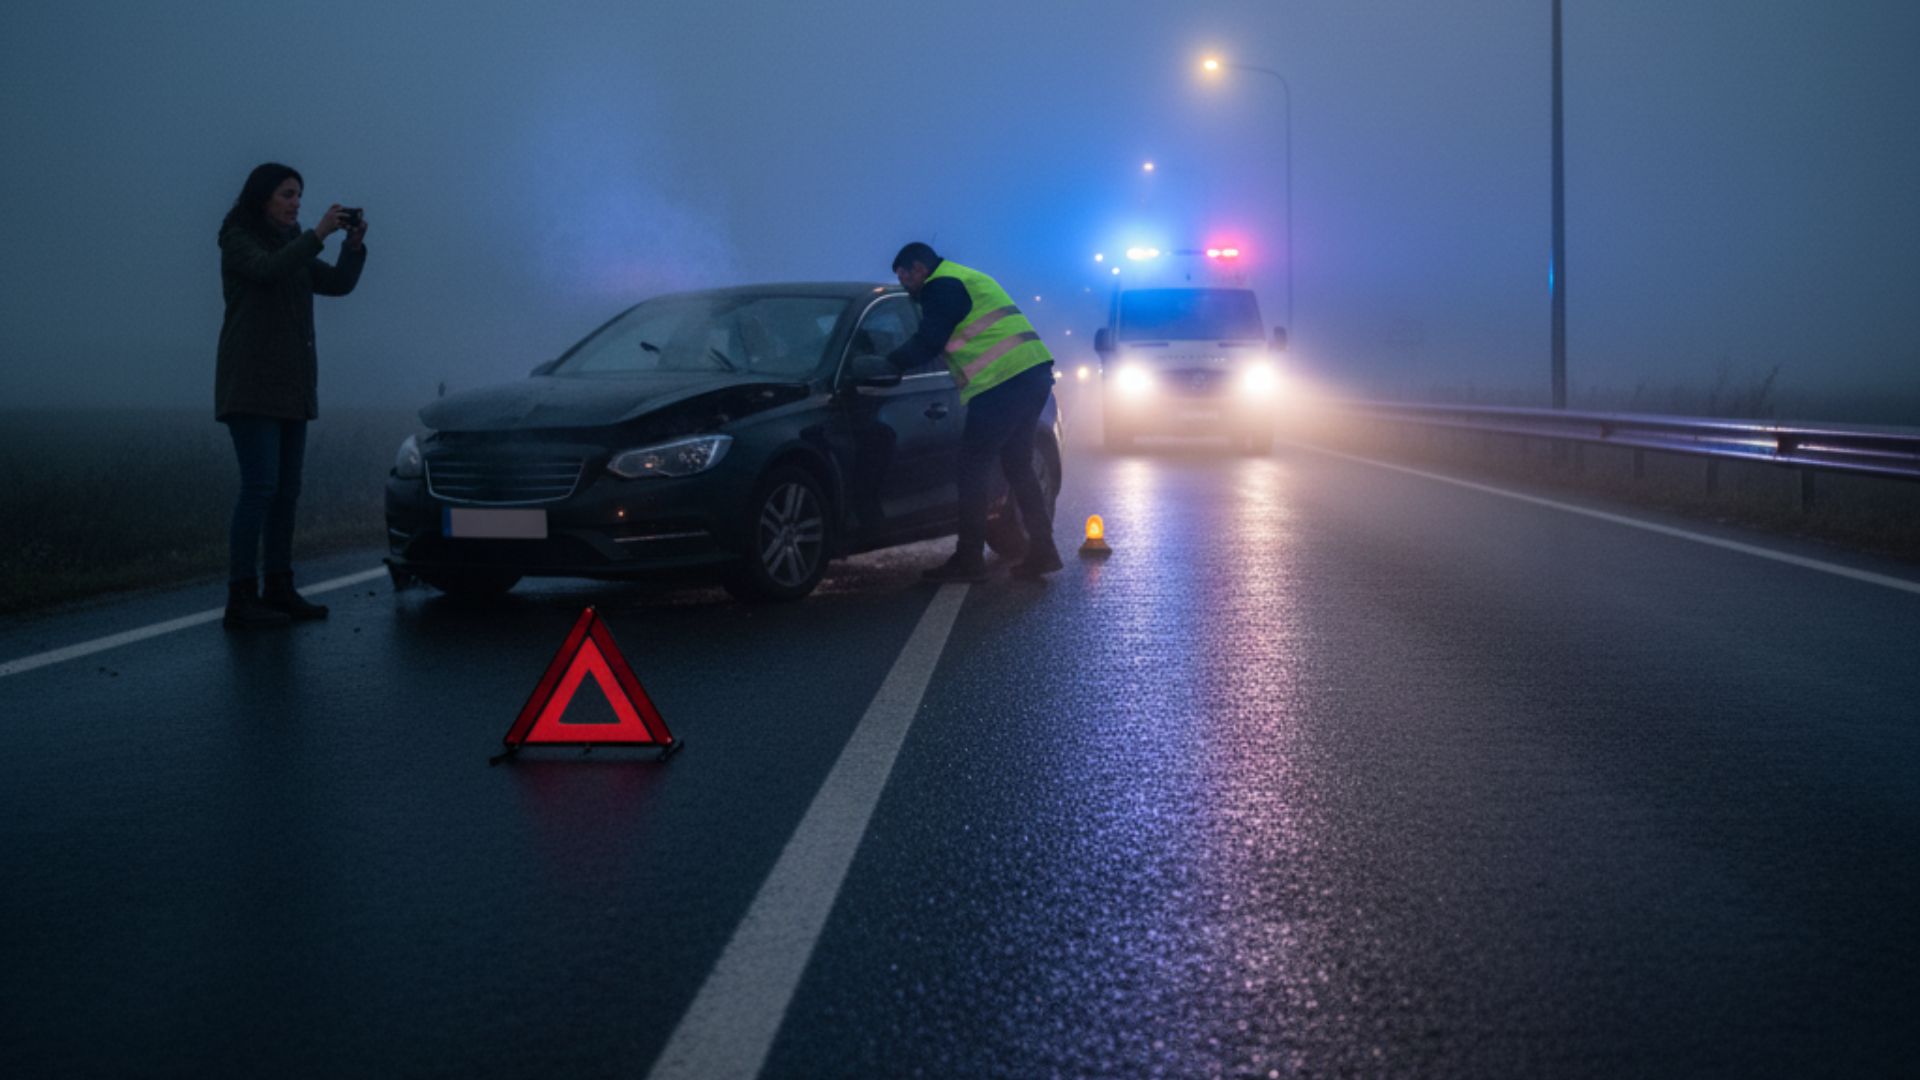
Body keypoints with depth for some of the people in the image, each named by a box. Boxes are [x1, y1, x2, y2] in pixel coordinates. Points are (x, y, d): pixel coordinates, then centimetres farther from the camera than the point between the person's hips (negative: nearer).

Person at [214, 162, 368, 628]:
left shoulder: (291, 245, 17)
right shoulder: (237, 240, -4)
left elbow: (338, 283, 9)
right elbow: (270, 270, -24)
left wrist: (355, 242, -6)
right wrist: (319, 233, -26)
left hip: (291, 385, 8)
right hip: (250, 383, -8)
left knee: (287, 489, 7)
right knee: (260, 486, -14)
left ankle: (279, 589, 12)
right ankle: (241, 599, -13)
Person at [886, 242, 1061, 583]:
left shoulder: (941, 287, -4)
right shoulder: (969, 279, 27)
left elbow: (926, 345, -10)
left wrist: (886, 363, 2)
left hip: (1003, 384, -10)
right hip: (1033, 373, 10)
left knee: (973, 471, -3)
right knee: (1018, 467, 17)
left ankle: (968, 560, -1)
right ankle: (1042, 551, 16)